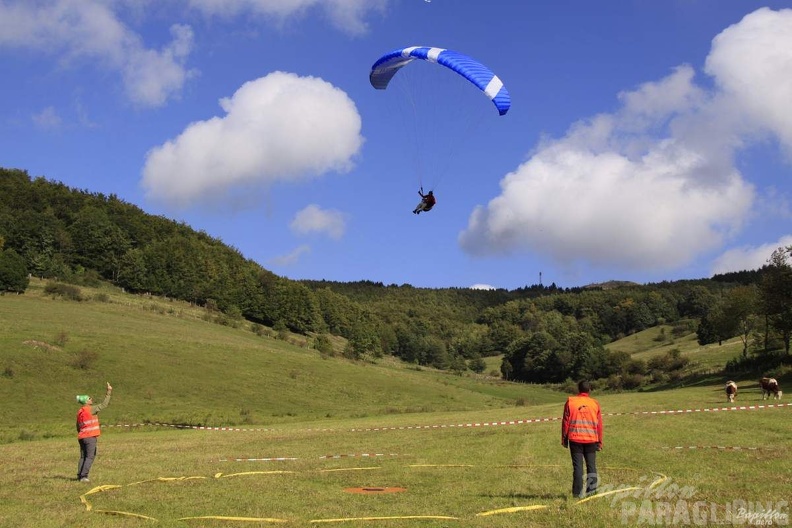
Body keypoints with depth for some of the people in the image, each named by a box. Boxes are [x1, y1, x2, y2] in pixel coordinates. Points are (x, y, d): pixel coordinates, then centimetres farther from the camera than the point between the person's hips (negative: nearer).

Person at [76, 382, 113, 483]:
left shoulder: (79, 412, 13)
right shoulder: (91, 409, -9)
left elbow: (78, 427, 18)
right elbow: (104, 404, -6)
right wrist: (109, 391, -2)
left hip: (81, 437, 8)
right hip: (90, 437, -8)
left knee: (83, 457, 12)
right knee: (90, 457, -6)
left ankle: (79, 475, 9)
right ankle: (83, 476, -13)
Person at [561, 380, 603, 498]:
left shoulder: (570, 401, 0)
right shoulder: (595, 403, 4)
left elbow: (566, 422, 0)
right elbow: (599, 424, 6)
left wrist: (564, 438, 7)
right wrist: (599, 441, 13)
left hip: (575, 439, -1)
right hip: (591, 439, 1)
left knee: (577, 466, 1)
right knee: (591, 465, 9)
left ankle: (577, 492, -1)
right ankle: (591, 489, 4)